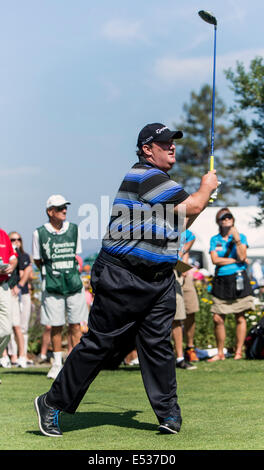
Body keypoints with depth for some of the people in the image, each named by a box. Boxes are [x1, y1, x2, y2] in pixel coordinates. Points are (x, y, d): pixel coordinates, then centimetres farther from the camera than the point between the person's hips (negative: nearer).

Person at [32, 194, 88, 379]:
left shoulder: (74, 229, 6)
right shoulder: (39, 233, -2)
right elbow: (38, 260, 9)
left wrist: (74, 271, 8)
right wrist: (50, 272, 5)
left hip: (74, 283, 2)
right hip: (52, 286, -2)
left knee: (75, 325, 1)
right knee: (56, 326, 3)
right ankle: (57, 363, 15)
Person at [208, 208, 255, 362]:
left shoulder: (241, 237, 6)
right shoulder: (214, 240, 10)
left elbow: (242, 256, -8)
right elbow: (215, 260, -3)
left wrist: (237, 239, -15)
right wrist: (235, 260, -5)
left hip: (238, 278, -2)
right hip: (220, 280, 2)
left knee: (240, 317, -2)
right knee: (218, 319, -2)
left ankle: (239, 352, 6)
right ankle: (220, 353, 7)